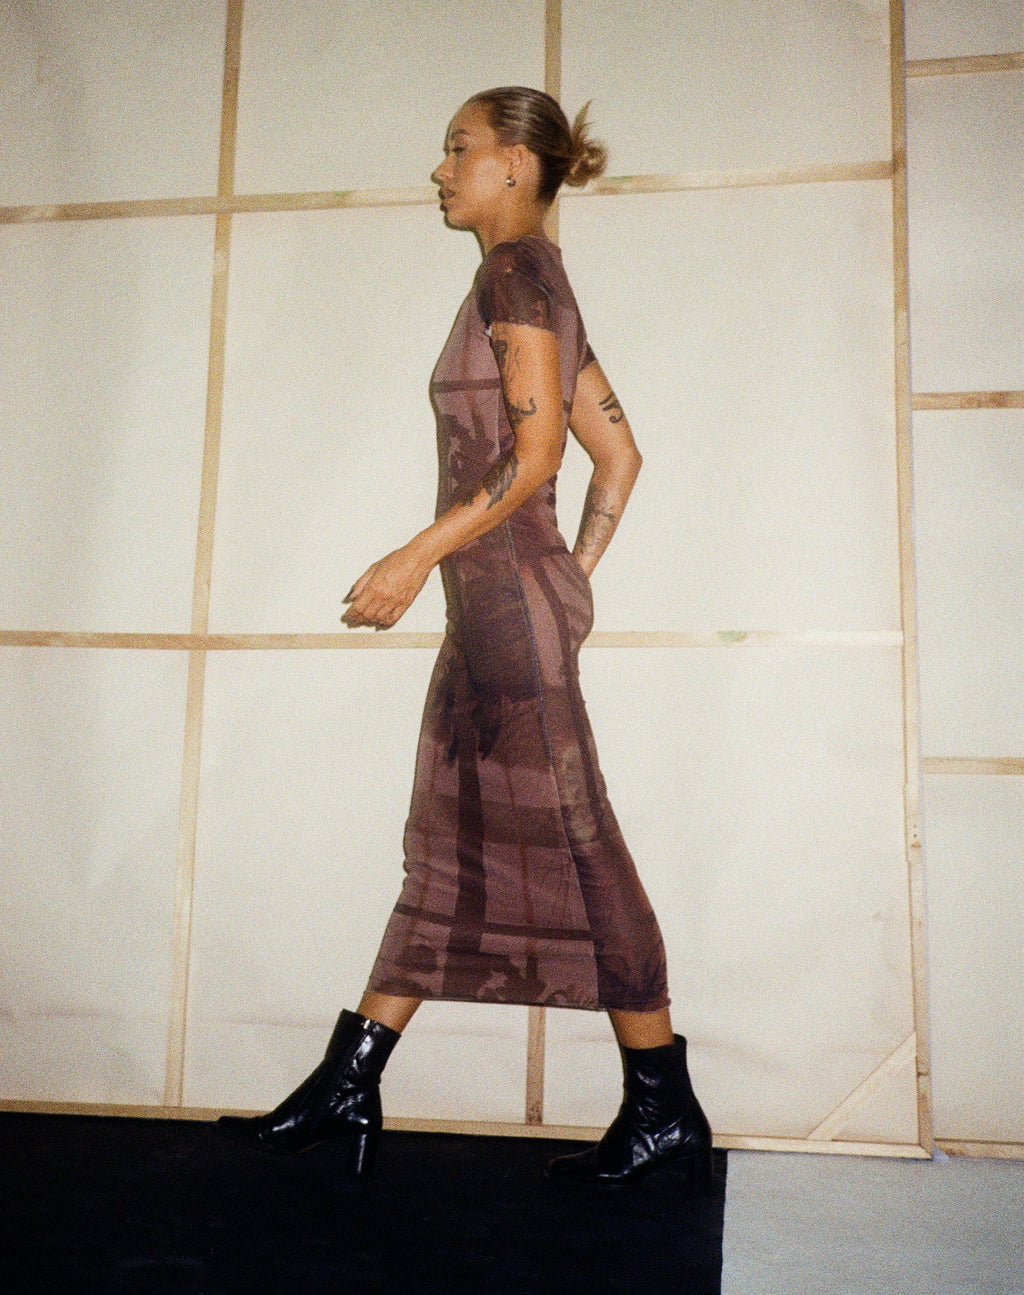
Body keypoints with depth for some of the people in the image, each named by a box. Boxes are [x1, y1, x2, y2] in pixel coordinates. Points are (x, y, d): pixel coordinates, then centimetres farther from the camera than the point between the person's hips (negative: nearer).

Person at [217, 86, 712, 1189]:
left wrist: (419, 555, -15)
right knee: (450, 852, 10)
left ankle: (663, 1108, 9)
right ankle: (346, 1089, 20)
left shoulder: (515, 269, -6)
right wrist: (575, 581, 17)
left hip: (509, 593, -10)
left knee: (572, 851, -4)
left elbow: (536, 453, -16)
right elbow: (619, 454, 18)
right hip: (500, 603, 10)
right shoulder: (541, 287, 21)